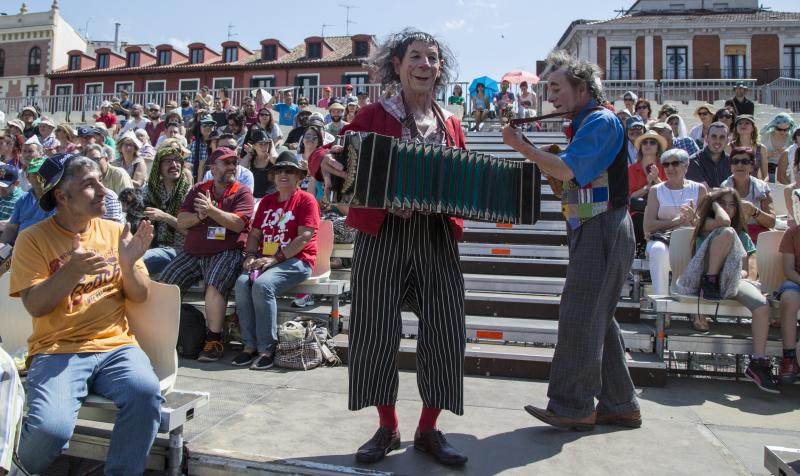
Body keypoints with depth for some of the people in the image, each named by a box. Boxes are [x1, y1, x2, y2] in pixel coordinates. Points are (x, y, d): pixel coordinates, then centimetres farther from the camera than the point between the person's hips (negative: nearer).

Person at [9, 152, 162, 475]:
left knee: (145, 391, -29)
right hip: (57, 349, -1)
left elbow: (140, 297, 7)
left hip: (115, 345, 2)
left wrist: (128, 265, -12)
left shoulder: (115, 232, 8)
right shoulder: (33, 239, 1)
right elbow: (35, 305, -7)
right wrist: (72, 271, -22)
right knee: (51, 427, -26)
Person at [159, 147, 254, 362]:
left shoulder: (242, 192, 4)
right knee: (163, 284, -8)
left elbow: (238, 224, -12)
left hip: (226, 253, -5)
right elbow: (181, 222, 9)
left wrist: (212, 210, -20)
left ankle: (214, 342, -21)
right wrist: (199, 216, -11)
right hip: (192, 252, 5)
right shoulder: (198, 189, 16)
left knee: (214, 285, -31)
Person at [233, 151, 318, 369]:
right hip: (266, 260, 6)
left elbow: (305, 237, -11)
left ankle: (267, 349, -22)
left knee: (262, 284, -30)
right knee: (242, 283, -23)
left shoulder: (306, 200, 0)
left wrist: (275, 258, -16)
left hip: (296, 261, -5)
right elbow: (254, 233, 17)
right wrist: (251, 256, -3)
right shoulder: (267, 201, 21)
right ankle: (250, 345, -17)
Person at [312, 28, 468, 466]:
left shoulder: (451, 124, 13)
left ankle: (428, 429, 22)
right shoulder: (374, 115, 2)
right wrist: (324, 160, -25)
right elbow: (332, 154, -3)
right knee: (377, 331, 2)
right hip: (382, 237, -3)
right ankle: (387, 428, 23)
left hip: (437, 239, 3)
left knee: (443, 332, 3)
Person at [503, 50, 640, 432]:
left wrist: (522, 147, -13)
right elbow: (565, 177, 18)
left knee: (579, 317, -7)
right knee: (596, 319, 13)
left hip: (603, 230, -10)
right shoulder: (587, 124, 19)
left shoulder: (601, 121, -11)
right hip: (592, 230, 10)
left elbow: (567, 170, -22)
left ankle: (573, 406, 4)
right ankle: (619, 404, 22)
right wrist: (530, 148, 7)